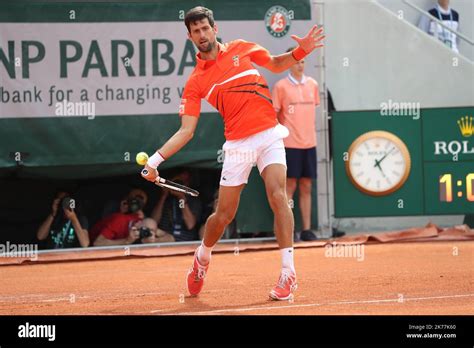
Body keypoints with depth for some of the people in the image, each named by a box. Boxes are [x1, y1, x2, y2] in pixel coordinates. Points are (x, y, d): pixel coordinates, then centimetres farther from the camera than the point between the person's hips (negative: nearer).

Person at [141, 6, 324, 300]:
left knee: (278, 195, -21)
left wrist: (301, 50, 3)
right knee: (224, 215, 4)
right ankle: (203, 256, 36)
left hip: (268, 134, 0)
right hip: (237, 144, 0)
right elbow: (186, 131, 0)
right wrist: (156, 159, -11)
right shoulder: (196, 82, 3)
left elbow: (276, 64, 23)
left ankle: (288, 273, -20)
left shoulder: (241, 49, 7)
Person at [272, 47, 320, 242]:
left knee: (306, 187, 6)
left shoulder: (312, 84, 10)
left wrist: (311, 133, 12)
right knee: (290, 186, -4)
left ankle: (307, 229, 9)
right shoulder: (281, 86, -2)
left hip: (309, 143, 4)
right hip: (290, 144, -4)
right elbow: (273, 115, 0)